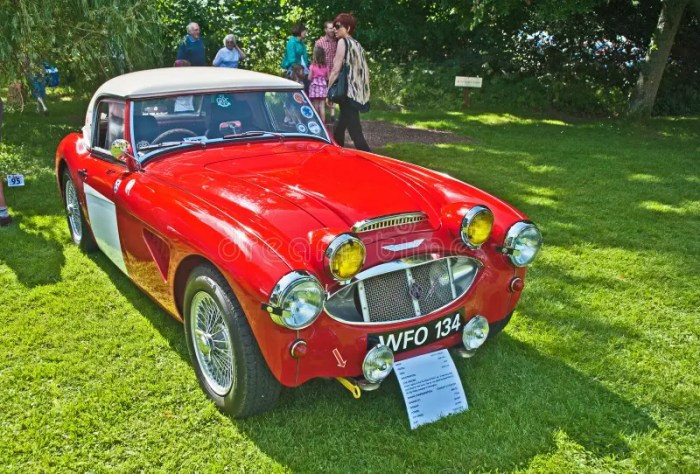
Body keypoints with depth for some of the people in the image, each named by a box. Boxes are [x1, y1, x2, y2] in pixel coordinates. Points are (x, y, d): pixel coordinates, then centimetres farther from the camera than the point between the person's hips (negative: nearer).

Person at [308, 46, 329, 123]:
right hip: (323, 86, 2)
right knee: (322, 106, 1)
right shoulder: (325, 67, 0)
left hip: (314, 86, -2)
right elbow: (327, 78, 6)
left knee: (315, 106, 4)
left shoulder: (313, 66, -9)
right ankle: (323, 122, 1)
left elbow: (309, 78, -7)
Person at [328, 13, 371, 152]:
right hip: (357, 93, 9)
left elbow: (336, 70, -11)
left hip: (348, 92, -9)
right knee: (339, 130, 19)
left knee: (355, 132, -12)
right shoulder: (356, 43, 17)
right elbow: (358, 69, 15)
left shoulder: (343, 41, -5)